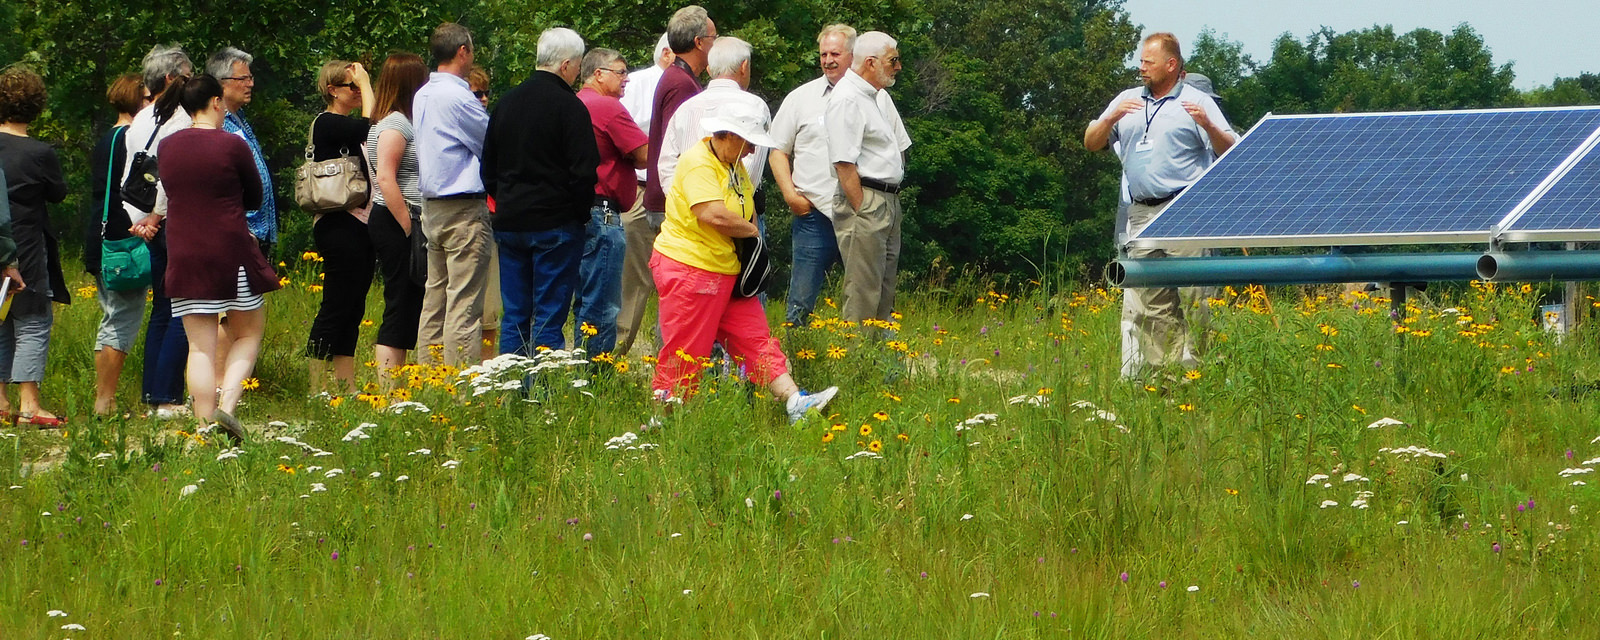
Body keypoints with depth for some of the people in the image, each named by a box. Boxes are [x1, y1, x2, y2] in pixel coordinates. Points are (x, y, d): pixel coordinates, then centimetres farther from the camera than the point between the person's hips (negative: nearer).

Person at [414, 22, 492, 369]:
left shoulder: (422, 96, 13)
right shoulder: (457, 97, -15)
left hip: (432, 206, 9)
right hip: (465, 209, -9)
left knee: (435, 295, 11)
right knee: (464, 303, -9)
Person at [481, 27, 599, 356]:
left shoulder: (506, 102, 10)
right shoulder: (568, 105, -11)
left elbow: (488, 168, 17)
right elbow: (583, 171, -14)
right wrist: (581, 214, -1)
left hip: (510, 222, 6)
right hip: (555, 224, -6)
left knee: (514, 315, 10)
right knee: (549, 317, -4)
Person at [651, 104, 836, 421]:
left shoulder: (734, 166, 16)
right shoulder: (698, 163, -16)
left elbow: (747, 207, 31)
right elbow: (714, 215, -28)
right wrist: (750, 230, -10)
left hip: (728, 274, 9)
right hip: (689, 268, -9)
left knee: (757, 341, 1)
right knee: (684, 355, -4)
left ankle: (795, 404, -5)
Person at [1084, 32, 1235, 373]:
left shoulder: (1196, 102, 4)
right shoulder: (1127, 100, 18)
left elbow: (1229, 151, -1)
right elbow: (1091, 143, 16)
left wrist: (1208, 125, -19)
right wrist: (1111, 119, -3)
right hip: (1141, 214, 5)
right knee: (1148, 301, 4)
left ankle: (1193, 368, -10)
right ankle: (1160, 370, 7)